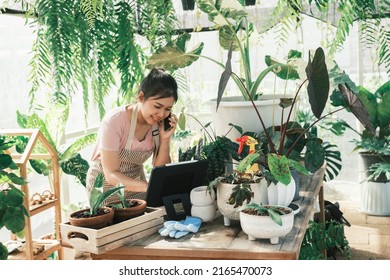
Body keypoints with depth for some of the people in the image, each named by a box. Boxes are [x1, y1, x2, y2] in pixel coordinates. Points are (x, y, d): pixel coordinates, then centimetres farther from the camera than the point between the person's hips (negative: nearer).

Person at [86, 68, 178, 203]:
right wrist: (148, 187, -40)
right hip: (106, 185, -4)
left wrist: (165, 139, -20)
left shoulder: (161, 124, -9)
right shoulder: (115, 121, -23)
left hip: (136, 185, 4)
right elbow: (111, 175, -25)